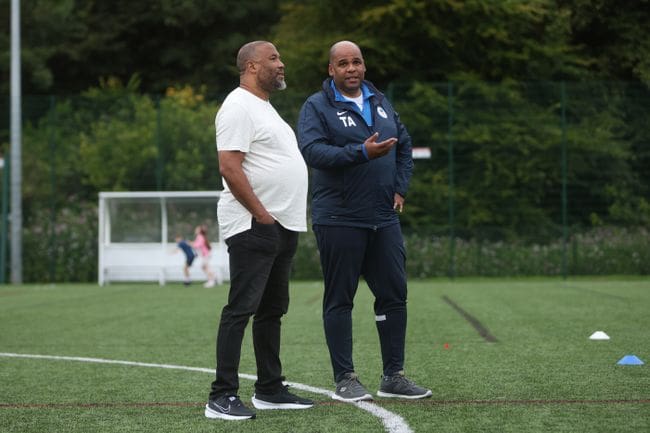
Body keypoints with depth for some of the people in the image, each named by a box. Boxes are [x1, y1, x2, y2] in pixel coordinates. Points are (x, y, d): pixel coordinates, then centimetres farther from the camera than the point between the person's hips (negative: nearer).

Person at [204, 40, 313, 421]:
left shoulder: (264, 107, 20)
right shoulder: (239, 107, -12)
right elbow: (229, 166, -20)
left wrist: (293, 215, 16)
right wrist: (262, 214, -20)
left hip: (283, 227, 10)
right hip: (254, 227, -10)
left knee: (272, 310, 13)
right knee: (241, 308, -11)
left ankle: (270, 390, 20)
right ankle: (222, 397, -12)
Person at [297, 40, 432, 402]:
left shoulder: (380, 103, 15)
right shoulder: (317, 107, -4)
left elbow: (405, 146, 22)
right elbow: (312, 150, -19)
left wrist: (400, 188, 9)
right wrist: (362, 152, -27)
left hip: (384, 219, 6)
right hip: (339, 220, -6)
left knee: (394, 295, 7)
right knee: (340, 300, 0)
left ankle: (393, 376, 16)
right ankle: (345, 379, 7)